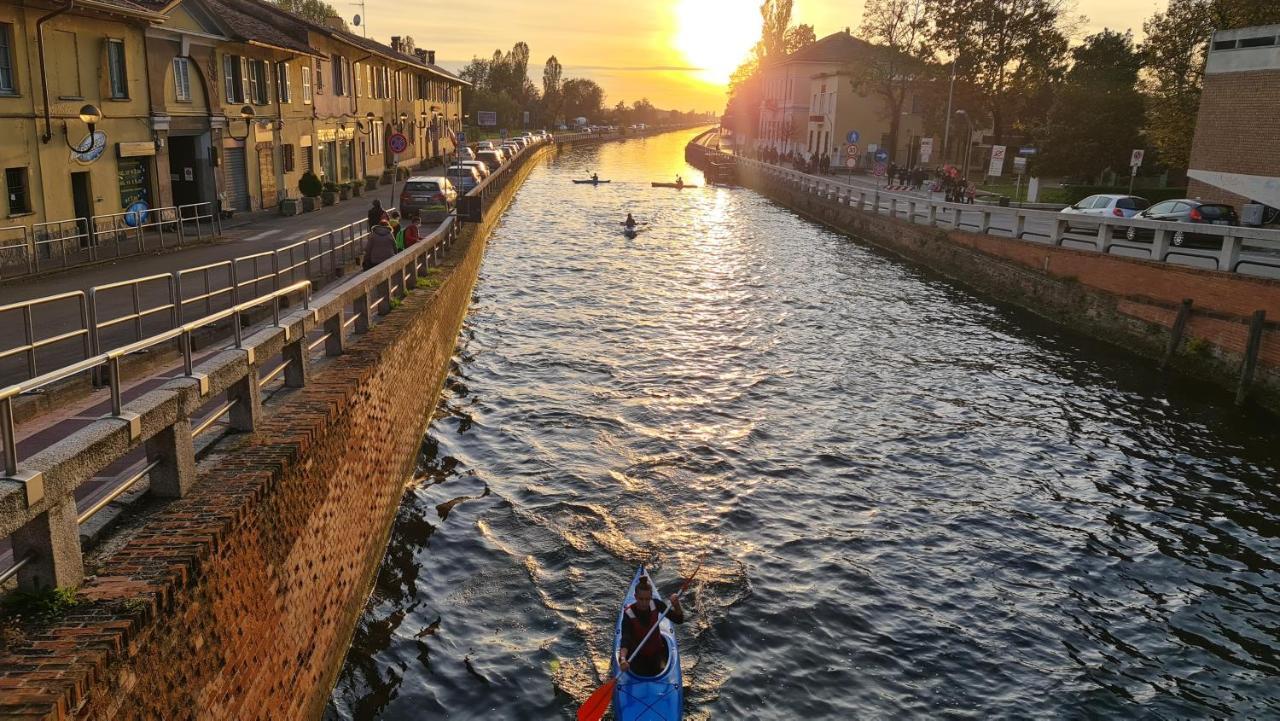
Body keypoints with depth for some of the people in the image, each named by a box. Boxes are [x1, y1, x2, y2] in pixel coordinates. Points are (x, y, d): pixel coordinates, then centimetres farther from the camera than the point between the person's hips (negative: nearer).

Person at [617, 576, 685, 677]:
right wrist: (623, 659, -53)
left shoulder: (655, 605, -15)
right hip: (637, 654, -2)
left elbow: (679, 620, -11)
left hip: (656, 650, 2)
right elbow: (625, 638, -36)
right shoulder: (629, 613, -25)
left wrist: (676, 604, -31)